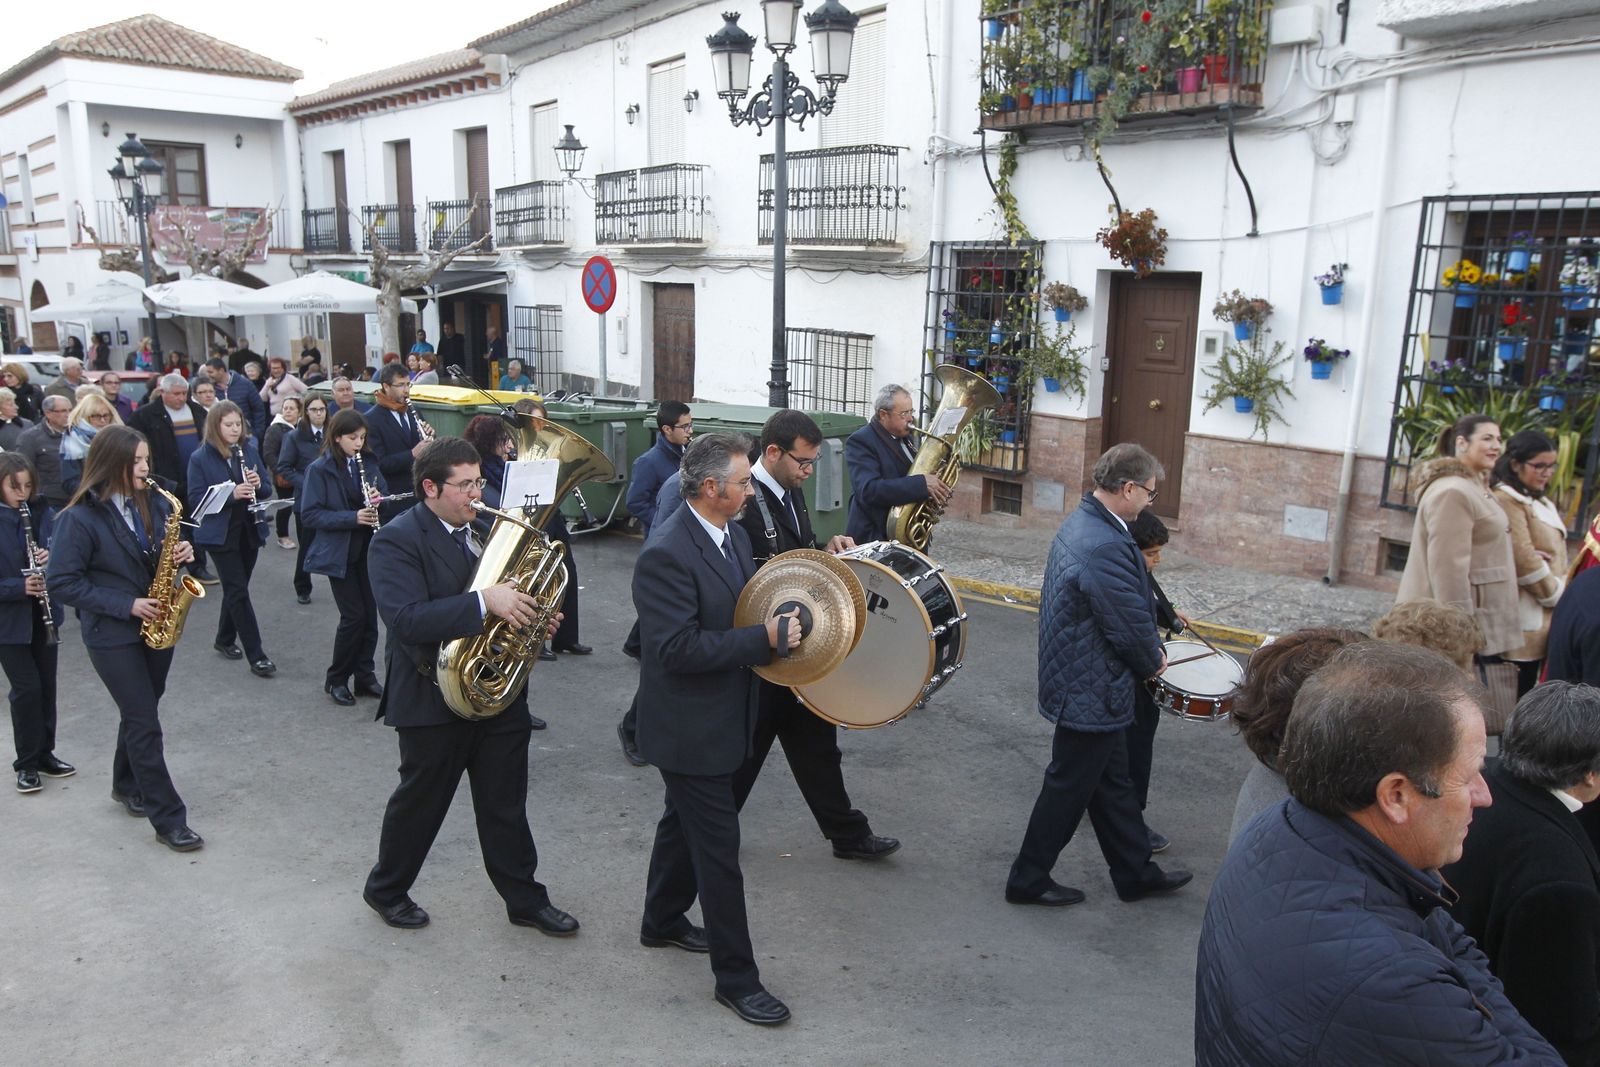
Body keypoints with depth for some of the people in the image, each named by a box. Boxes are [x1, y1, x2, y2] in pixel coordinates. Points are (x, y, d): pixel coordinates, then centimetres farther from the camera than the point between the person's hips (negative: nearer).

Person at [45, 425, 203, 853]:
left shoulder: (155, 503, 1)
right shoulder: (79, 518, -16)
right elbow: (61, 582, -15)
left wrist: (181, 553, -9)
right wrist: (126, 605, -20)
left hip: (156, 624, 6)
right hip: (112, 634, -6)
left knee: (139, 713, 19)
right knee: (145, 723, -3)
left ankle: (127, 786, 42)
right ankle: (169, 819, 4)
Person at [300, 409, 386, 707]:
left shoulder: (368, 463, 6)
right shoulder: (319, 469, -8)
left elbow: (385, 495, 14)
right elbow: (309, 514, -13)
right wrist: (352, 517, -23)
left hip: (368, 550, 5)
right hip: (338, 553, -5)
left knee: (370, 614, 5)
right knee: (354, 615, -6)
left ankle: (365, 676, 19)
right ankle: (336, 680, 11)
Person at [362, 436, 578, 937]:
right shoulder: (397, 540, -15)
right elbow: (406, 618, -28)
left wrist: (533, 616, -3)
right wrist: (485, 602, -35)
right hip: (433, 699, -5)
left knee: (506, 806, 15)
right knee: (420, 801, 14)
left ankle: (525, 899, 29)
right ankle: (386, 890, 38)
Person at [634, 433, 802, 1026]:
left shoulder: (734, 534, 3)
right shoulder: (665, 554, -26)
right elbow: (678, 648, -29)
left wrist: (779, 624, -1)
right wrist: (764, 639, -29)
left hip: (721, 719, 9)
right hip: (689, 727, -9)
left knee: (685, 821, 25)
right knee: (719, 848, 0)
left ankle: (662, 922, 46)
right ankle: (736, 978, 13)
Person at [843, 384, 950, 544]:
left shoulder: (905, 436, 10)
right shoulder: (860, 441, -15)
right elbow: (869, 490, -29)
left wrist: (937, 486, -2)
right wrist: (922, 484, -30)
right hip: (877, 537, -8)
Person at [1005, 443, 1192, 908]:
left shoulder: (1081, 522, 4)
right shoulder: (1106, 547, -29)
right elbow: (1131, 626, -23)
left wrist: (1149, 652, 5)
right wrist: (1153, 663, -3)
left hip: (1081, 683, 10)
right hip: (1092, 691, -10)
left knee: (1113, 783, 21)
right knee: (1069, 787, 7)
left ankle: (1135, 873, 37)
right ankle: (1028, 880, 23)